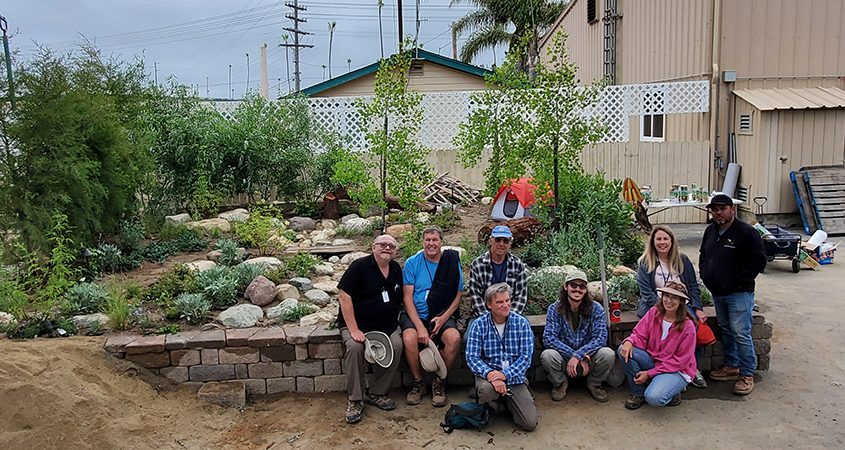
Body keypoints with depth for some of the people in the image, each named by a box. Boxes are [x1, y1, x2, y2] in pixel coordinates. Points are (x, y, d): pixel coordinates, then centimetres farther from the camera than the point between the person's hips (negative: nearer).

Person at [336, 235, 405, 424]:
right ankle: (355, 400, -17)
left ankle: (376, 393, -7)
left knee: (397, 345, -24)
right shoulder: (359, 266, -8)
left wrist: (395, 321, 3)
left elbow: (400, 299, 20)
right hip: (356, 323, -4)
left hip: (386, 326, 4)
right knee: (355, 347, -33)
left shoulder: (397, 270, 10)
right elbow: (344, 296, -14)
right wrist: (353, 330, -19)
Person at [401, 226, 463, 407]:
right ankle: (418, 382, -5)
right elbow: (408, 296, -6)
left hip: (442, 315, 1)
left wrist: (444, 318, -12)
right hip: (415, 314, -1)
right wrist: (420, 326, -17)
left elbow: (457, 294, 4)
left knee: (454, 338, -29)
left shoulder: (452, 262, 2)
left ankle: (439, 382, -4)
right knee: (409, 338, -31)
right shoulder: (412, 263, -1)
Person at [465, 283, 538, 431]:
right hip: (488, 375, -1)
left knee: (530, 423, -11)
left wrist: (505, 374, -23)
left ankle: (507, 401, 22)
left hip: (515, 378, 1)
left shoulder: (522, 323, -3)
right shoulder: (478, 325, -5)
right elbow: (472, 357, -10)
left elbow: (526, 357, -8)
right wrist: (489, 374, -29)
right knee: (487, 389, -37)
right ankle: (491, 407, 2)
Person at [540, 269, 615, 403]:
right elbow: (548, 338, -16)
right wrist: (577, 356, -25)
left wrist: (578, 355, -28)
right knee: (547, 355, -31)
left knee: (608, 354, -29)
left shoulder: (596, 309, -6)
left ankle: (594, 384, 5)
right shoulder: (554, 309, -7)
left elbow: (600, 337, -15)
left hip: (589, 358, 1)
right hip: (564, 359, 0)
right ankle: (560, 383, 4)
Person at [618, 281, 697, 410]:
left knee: (654, 398, -31)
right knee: (624, 351, -21)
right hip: (652, 360, 5)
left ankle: (670, 392, 7)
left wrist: (649, 373, -17)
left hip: (676, 370, -5)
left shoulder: (687, 326, -16)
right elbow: (640, 335, -4)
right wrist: (629, 341, -31)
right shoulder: (653, 313, -5)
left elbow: (680, 361, -14)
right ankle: (638, 393, -3)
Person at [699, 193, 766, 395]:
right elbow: (703, 255, 23)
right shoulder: (710, 231, 9)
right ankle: (732, 367, 30)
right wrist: (706, 275, 8)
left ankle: (747, 375, 5)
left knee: (741, 334, -6)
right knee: (726, 330, 17)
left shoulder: (747, 232, -14)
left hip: (739, 294, -7)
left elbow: (759, 261, -15)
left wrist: (739, 282, -17)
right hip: (717, 293, 8)